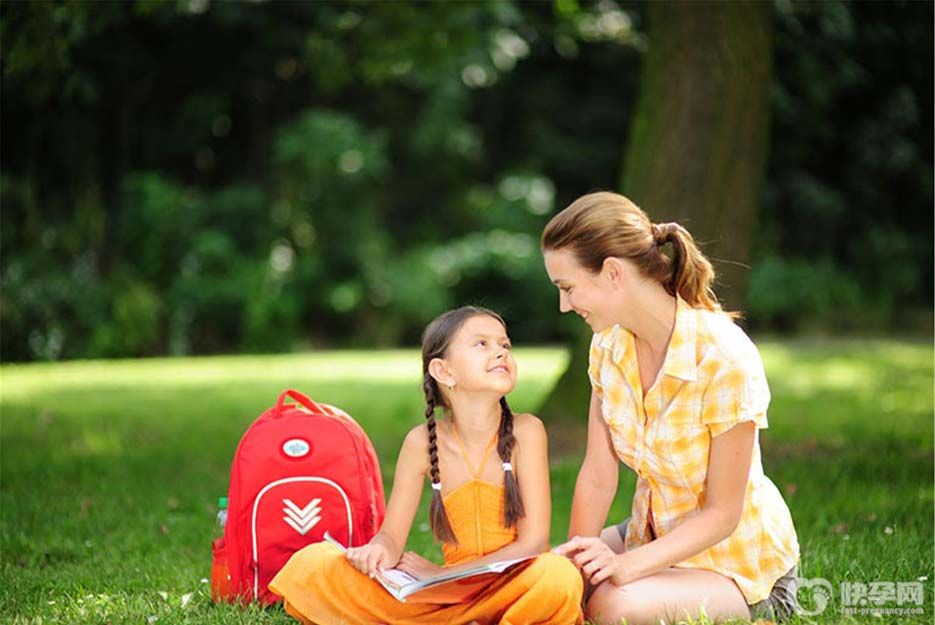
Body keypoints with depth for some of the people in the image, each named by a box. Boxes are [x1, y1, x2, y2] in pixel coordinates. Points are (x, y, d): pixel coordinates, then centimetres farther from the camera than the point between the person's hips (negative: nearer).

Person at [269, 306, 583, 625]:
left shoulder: (525, 431, -7)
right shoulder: (422, 443, -2)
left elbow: (534, 541, -11)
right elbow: (391, 535, 3)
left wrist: (442, 574, -13)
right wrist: (380, 551, -23)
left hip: (510, 591, -2)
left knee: (558, 576, -39)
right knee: (310, 565, -13)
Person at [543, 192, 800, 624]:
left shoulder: (723, 357, -26)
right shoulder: (609, 344, -5)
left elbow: (721, 514, -21)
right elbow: (597, 478, -6)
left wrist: (627, 564, -30)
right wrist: (578, 558, -19)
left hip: (737, 561, -7)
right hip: (655, 535, 7)